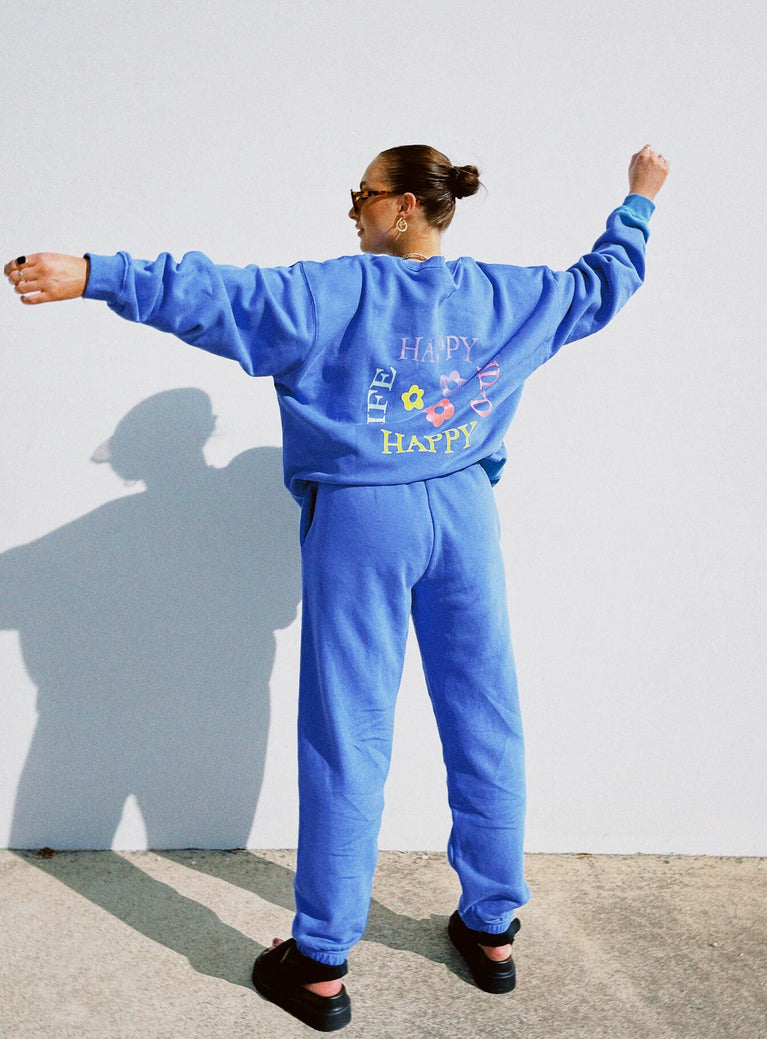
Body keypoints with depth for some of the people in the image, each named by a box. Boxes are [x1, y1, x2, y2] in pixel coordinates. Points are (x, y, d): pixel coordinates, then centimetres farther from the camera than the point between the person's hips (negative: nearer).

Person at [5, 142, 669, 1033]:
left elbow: (218, 296, -19)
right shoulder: (505, 293, 7)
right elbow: (601, 285, 22)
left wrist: (92, 276, -19)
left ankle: (321, 967, 15)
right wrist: (638, 206, 39)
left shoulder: (337, 292, -9)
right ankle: (491, 929, 28)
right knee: (484, 723, 14)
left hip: (362, 522, -4)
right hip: (464, 515, 5)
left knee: (347, 740, 2)